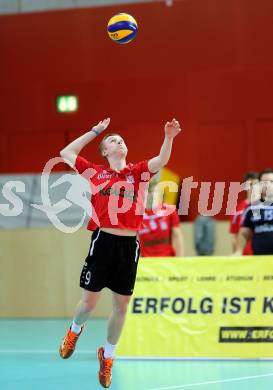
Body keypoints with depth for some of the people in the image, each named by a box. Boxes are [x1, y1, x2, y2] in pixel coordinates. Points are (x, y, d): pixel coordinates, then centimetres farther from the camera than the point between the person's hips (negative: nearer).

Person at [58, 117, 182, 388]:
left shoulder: (136, 172, 10)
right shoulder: (95, 172, 7)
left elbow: (161, 161, -5)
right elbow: (66, 153, 10)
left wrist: (169, 137, -22)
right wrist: (94, 132, 13)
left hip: (129, 244, 2)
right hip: (103, 241, -2)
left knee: (121, 306, 6)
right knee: (90, 301, 2)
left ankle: (107, 356, 25)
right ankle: (75, 330, 36)